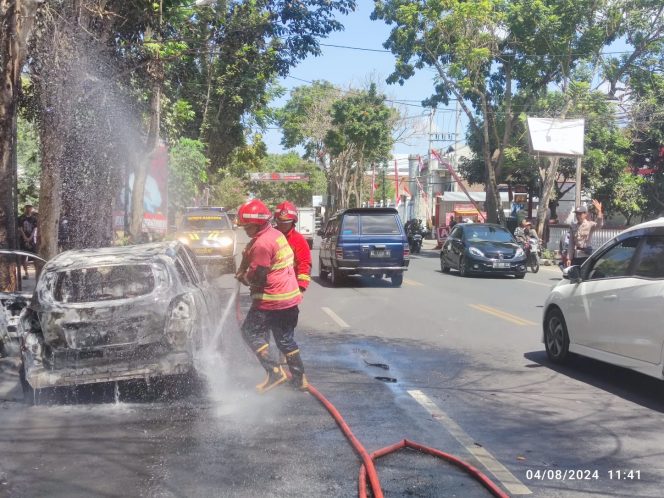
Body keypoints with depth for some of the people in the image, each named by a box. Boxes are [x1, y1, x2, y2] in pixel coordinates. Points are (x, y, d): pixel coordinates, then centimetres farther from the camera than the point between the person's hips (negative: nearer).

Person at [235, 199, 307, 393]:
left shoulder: (261, 243, -20)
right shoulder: (276, 234, 10)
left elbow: (258, 277, -20)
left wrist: (243, 277, -1)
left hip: (271, 300, -9)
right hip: (290, 298, 9)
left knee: (250, 331, 3)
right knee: (286, 339, 17)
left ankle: (274, 371, -2)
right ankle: (299, 379, 20)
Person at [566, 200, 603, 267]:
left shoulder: (589, 225, -4)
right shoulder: (573, 226, 7)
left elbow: (599, 225, -27)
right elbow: (571, 244, 8)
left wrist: (599, 212, -42)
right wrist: (569, 258, 5)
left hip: (586, 256, -4)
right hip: (575, 256, 4)